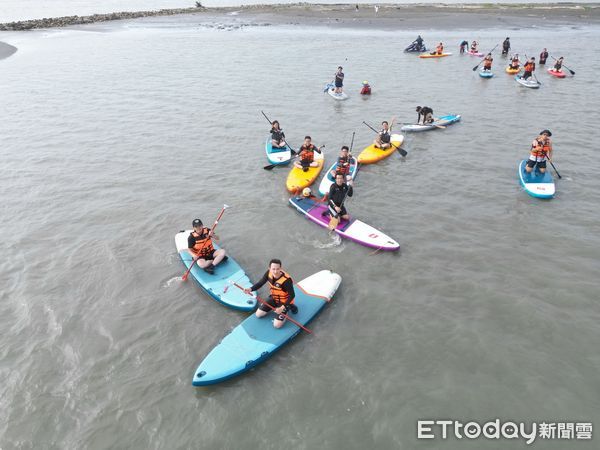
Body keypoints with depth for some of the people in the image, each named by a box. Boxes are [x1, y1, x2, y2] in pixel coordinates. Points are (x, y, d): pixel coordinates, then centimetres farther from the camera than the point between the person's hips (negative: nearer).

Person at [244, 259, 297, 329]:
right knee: (258, 314, 5)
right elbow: (260, 283, -9)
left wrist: (282, 308, -33)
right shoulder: (269, 273, -19)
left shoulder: (286, 280, -37)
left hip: (284, 301, -6)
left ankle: (289, 307, 9)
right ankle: (275, 307, 23)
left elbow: (292, 295, -27)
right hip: (273, 298, 6)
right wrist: (251, 289, -28)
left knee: (277, 325, -11)